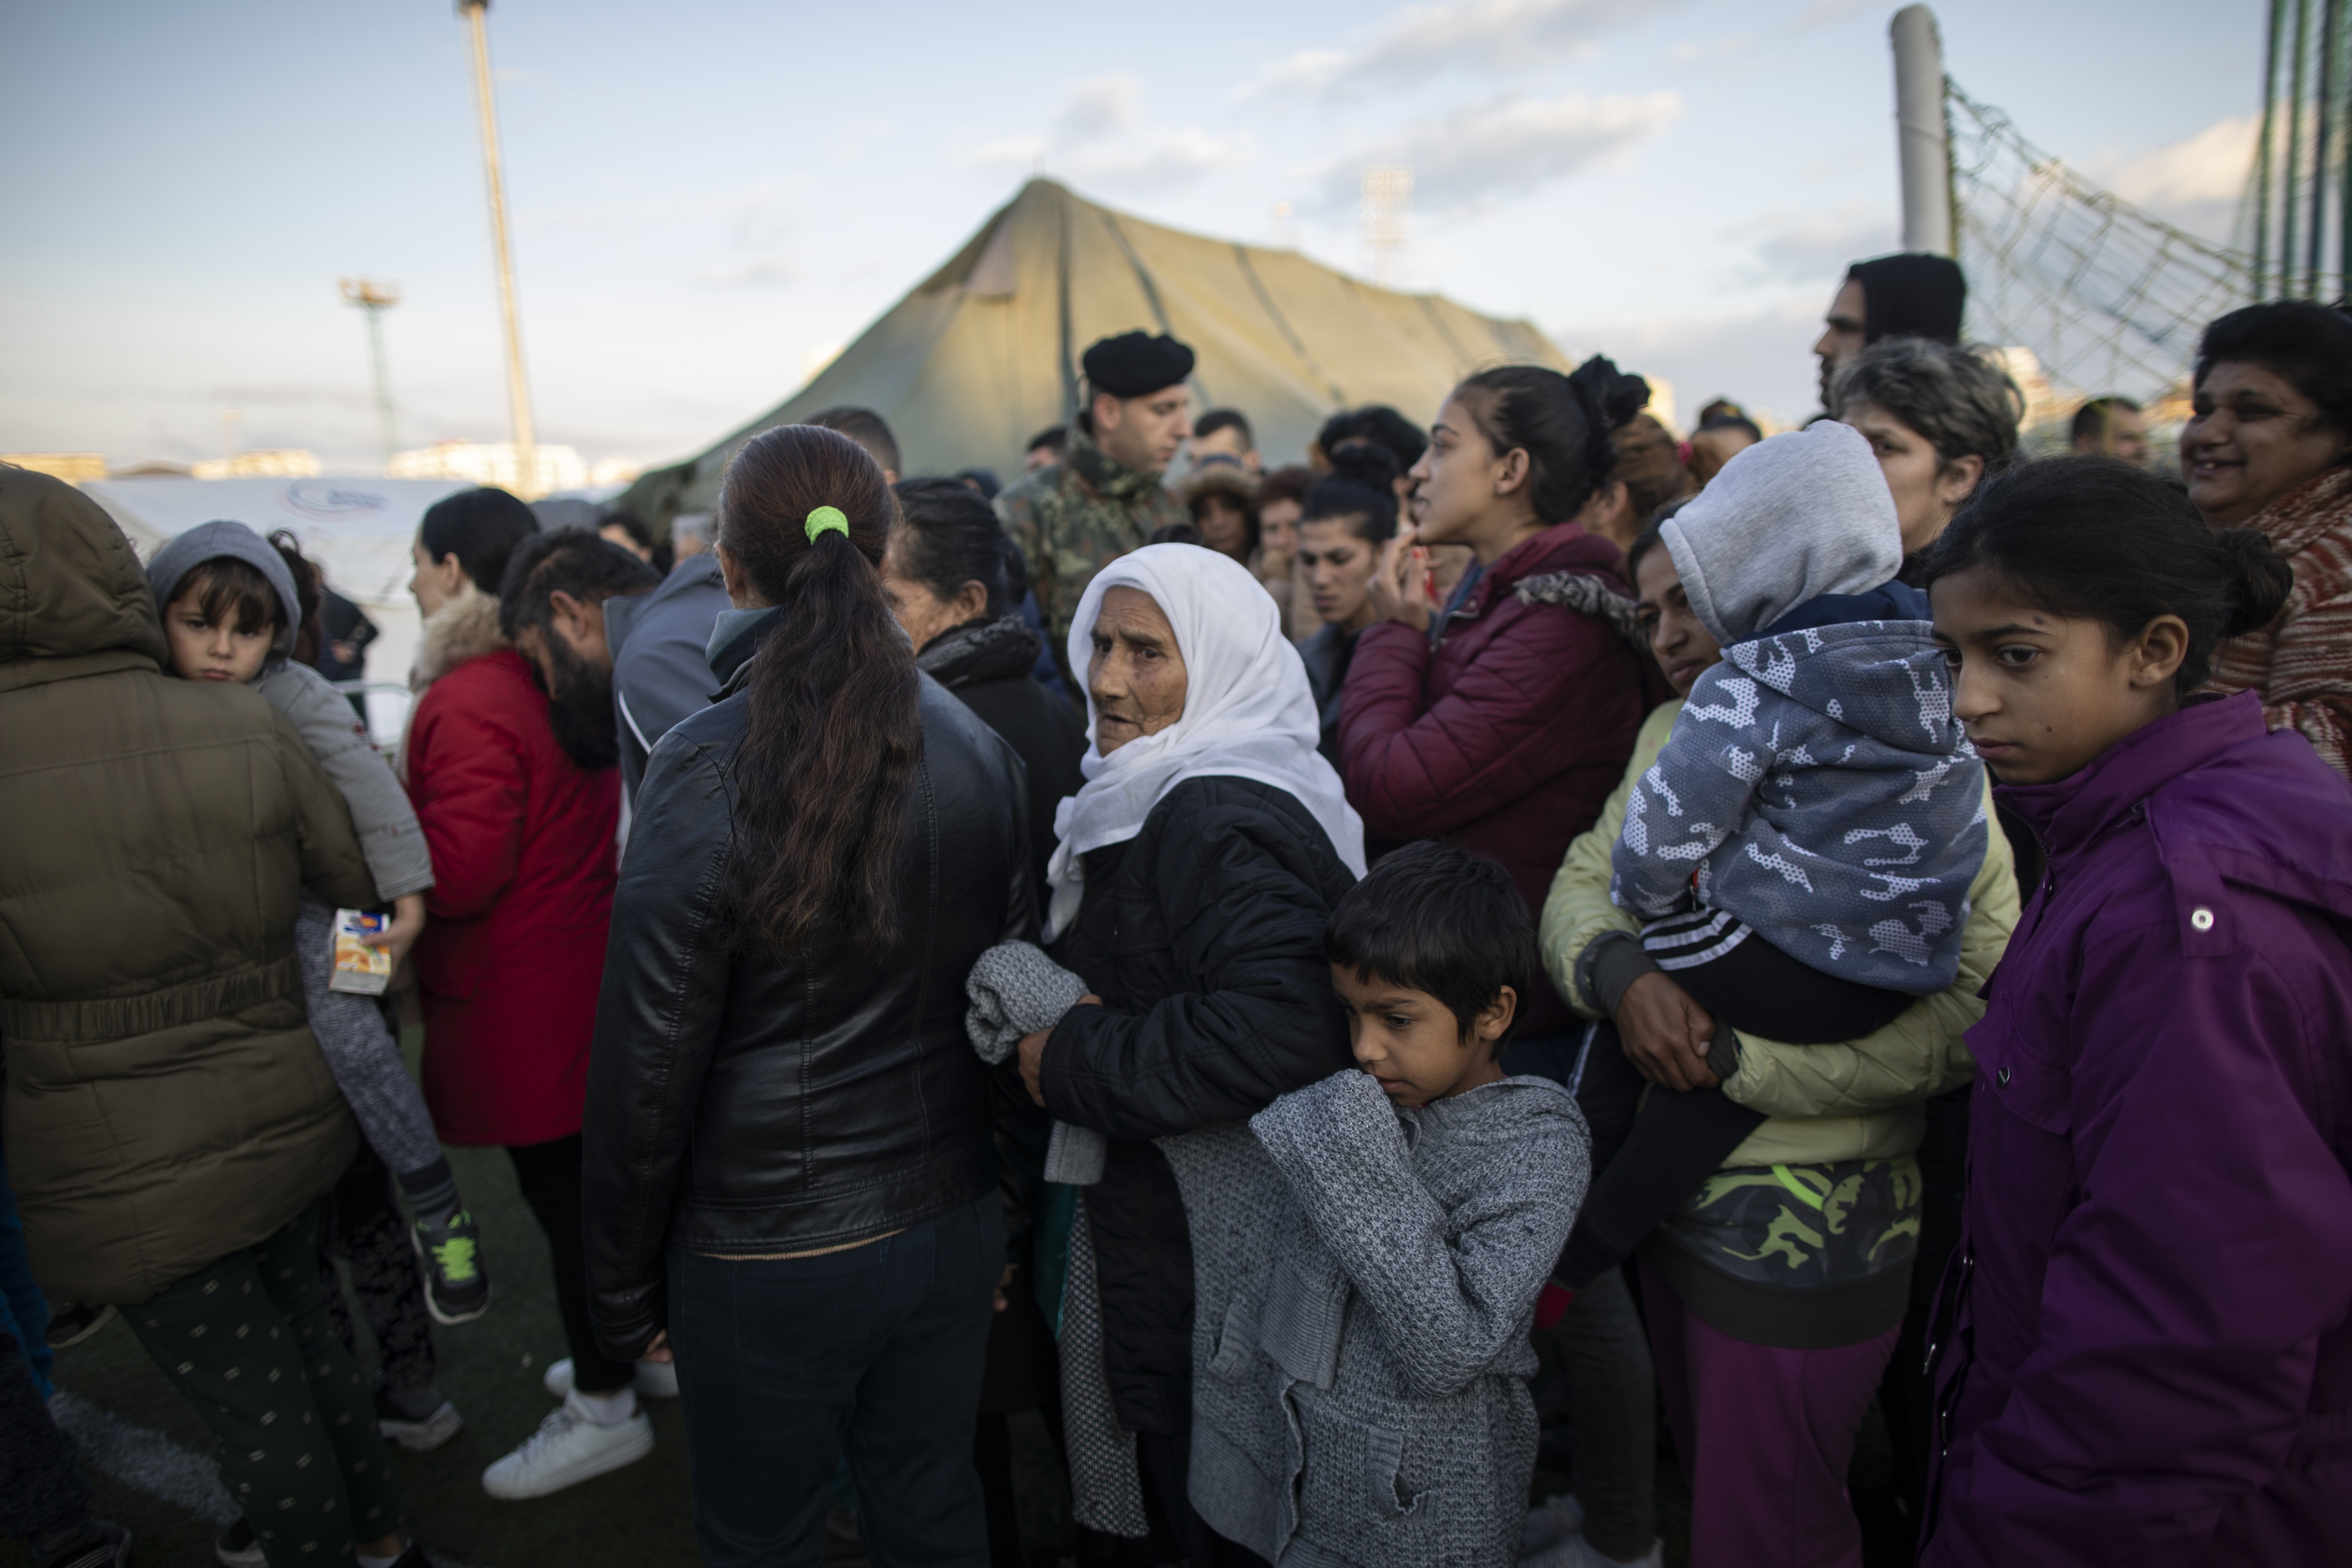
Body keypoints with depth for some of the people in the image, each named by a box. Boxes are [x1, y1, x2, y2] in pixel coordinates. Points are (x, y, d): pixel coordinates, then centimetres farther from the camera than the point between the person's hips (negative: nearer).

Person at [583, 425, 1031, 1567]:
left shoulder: (706, 772, -20)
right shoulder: (975, 746, -7)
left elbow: (648, 1063, -14)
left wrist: (625, 1292, 0)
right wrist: (1004, 1205, 14)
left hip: (765, 1259, -4)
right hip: (950, 1226, 4)